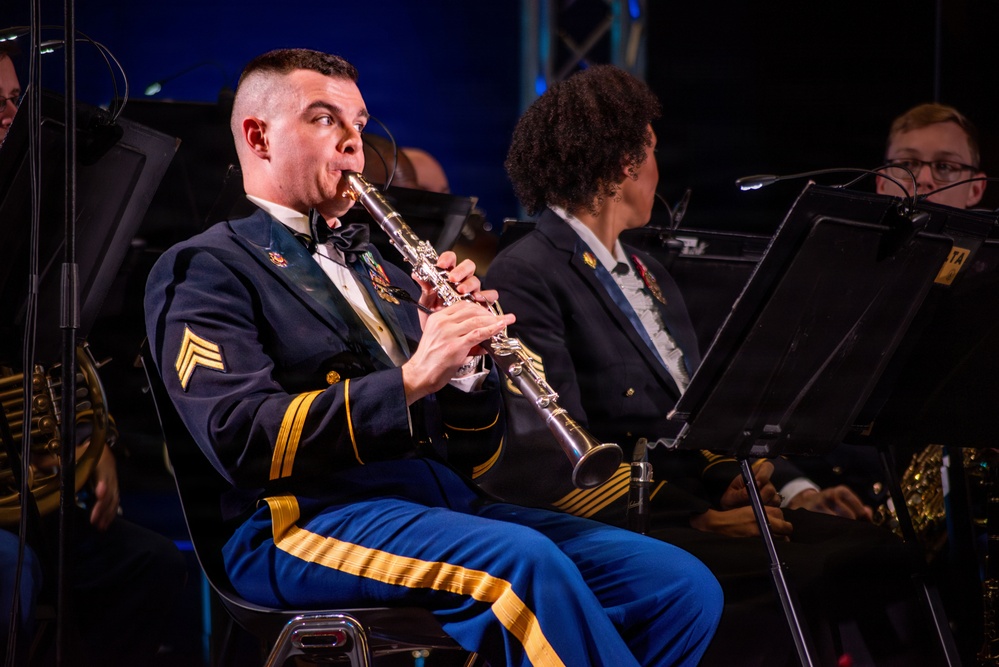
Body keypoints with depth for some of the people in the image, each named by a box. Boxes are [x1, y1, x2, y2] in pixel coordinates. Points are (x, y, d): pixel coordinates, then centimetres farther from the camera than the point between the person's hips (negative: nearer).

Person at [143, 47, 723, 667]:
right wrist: (410, 380, -20)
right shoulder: (208, 268, 4)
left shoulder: (373, 268, 27)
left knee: (685, 585, -13)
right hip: (305, 517, -7)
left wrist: (464, 363, 1)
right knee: (527, 563, -36)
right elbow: (240, 439, -13)